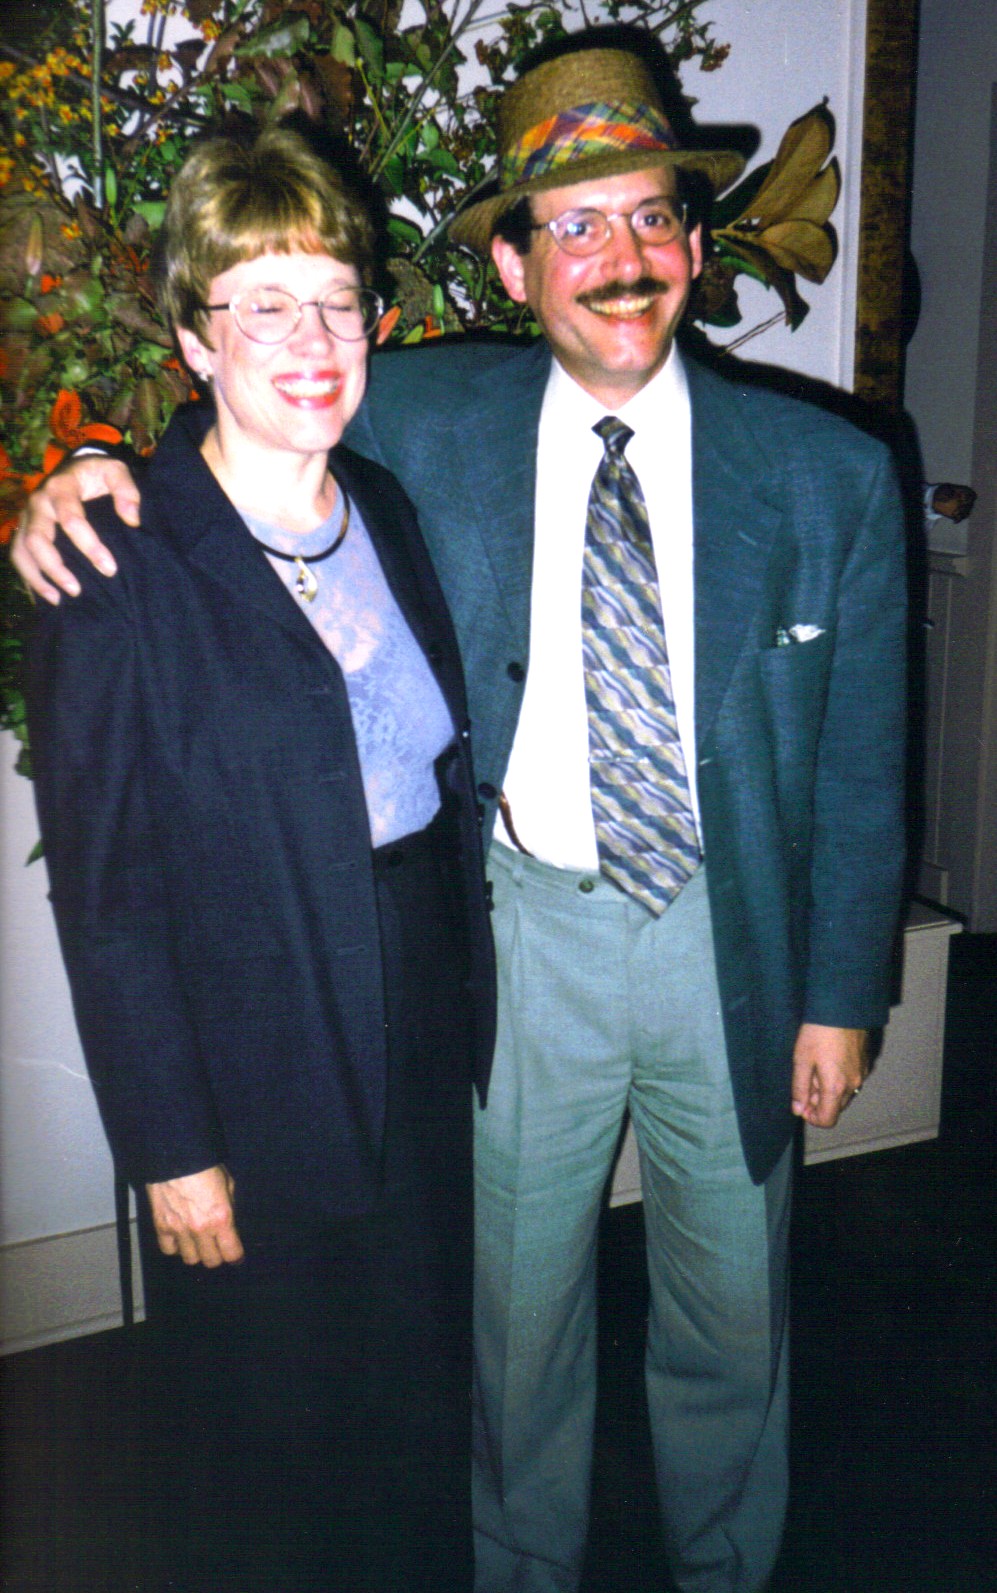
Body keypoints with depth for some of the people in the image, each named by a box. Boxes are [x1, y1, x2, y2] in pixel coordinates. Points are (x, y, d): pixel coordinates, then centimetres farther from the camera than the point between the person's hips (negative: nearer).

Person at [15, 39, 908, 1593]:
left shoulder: (830, 472, -6)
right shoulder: (421, 421, -6)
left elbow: (859, 761, 0)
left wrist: (839, 993, 1)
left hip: (732, 939, 1)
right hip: (523, 932, 0)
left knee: (733, 1316, 20)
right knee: (518, 1305, 18)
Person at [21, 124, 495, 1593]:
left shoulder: (389, 511, 3)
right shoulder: (118, 566, -16)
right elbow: (103, 889, -14)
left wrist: (468, 1005, 8)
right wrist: (170, 1149, -12)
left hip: (425, 1036, 6)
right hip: (258, 1077, -5)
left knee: (423, 1404, 24)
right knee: (274, 1441, 17)